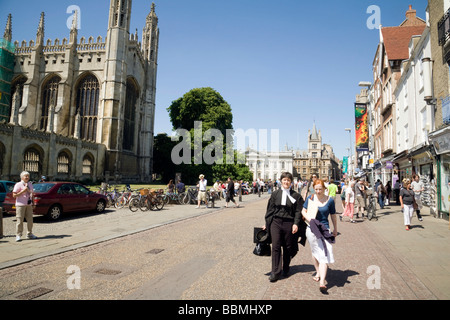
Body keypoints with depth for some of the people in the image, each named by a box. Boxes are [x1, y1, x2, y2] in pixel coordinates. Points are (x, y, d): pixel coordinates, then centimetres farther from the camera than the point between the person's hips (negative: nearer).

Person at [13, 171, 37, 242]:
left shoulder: (30, 184, 13)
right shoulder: (18, 185, -6)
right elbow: (14, 195, -9)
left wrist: (32, 203, 15)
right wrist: (23, 191, -19)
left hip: (29, 205, 6)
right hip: (20, 205, -6)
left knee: (30, 220, 7)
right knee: (20, 220, -3)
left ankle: (29, 234, 19)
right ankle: (18, 235, 6)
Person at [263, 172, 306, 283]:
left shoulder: (296, 195, 2)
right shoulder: (275, 194, 6)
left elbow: (298, 211, 0)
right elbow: (270, 209, 9)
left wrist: (296, 224, -11)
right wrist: (267, 223, 9)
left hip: (289, 224, 0)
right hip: (276, 223, 1)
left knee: (288, 247, 10)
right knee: (276, 247, -4)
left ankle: (286, 269, 30)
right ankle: (275, 272, 3)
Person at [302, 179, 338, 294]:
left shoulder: (330, 200, -1)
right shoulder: (310, 198, 1)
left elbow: (333, 216, 10)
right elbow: (303, 211, 7)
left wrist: (335, 229, 18)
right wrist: (309, 220, -11)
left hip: (324, 229, -2)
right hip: (311, 229, 2)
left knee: (324, 254, -10)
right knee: (315, 251, 15)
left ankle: (322, 282, -12)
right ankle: (318, 272, 37)